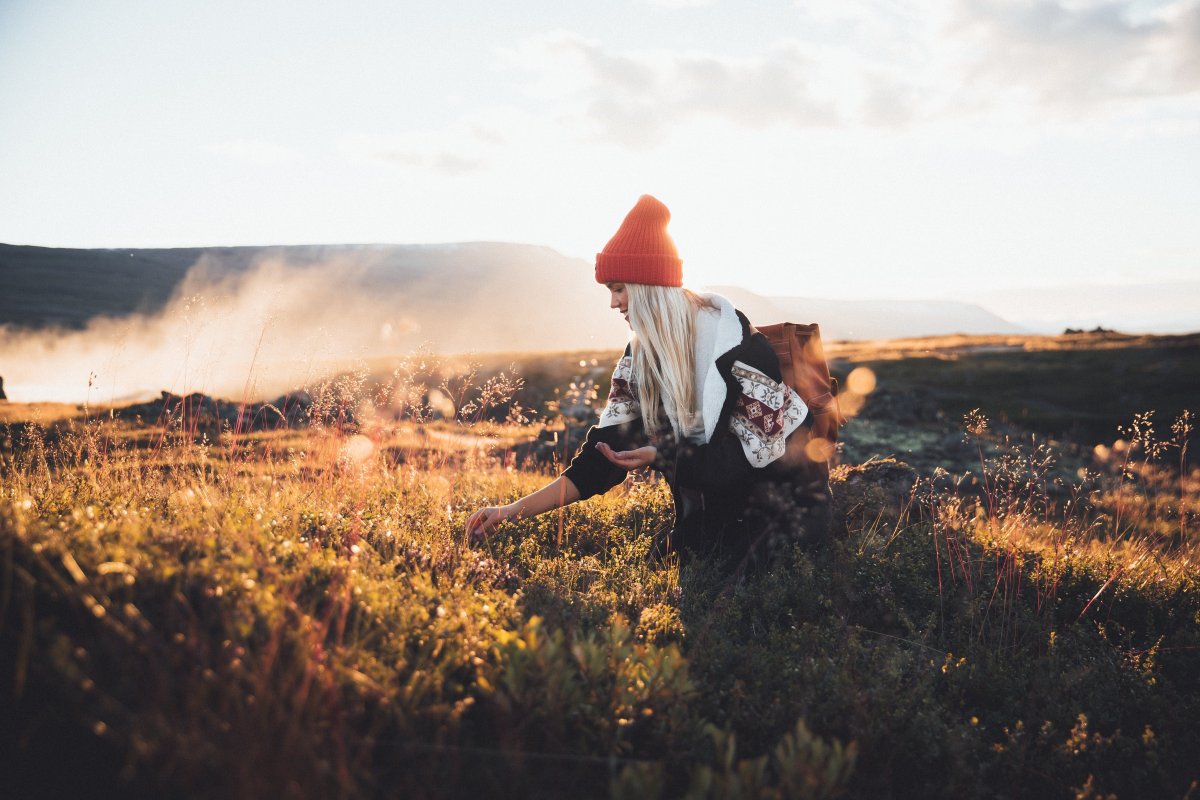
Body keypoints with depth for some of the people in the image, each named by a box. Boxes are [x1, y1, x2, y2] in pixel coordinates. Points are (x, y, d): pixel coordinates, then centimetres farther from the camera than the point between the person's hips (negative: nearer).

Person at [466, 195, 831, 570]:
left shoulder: (731, 338, -21)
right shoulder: (639, 356, -3)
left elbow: (759, 448, -19)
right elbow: (603, 455, -5)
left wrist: (661, 456, -27)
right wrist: (514, 510, -13)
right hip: (717, 503, 5)